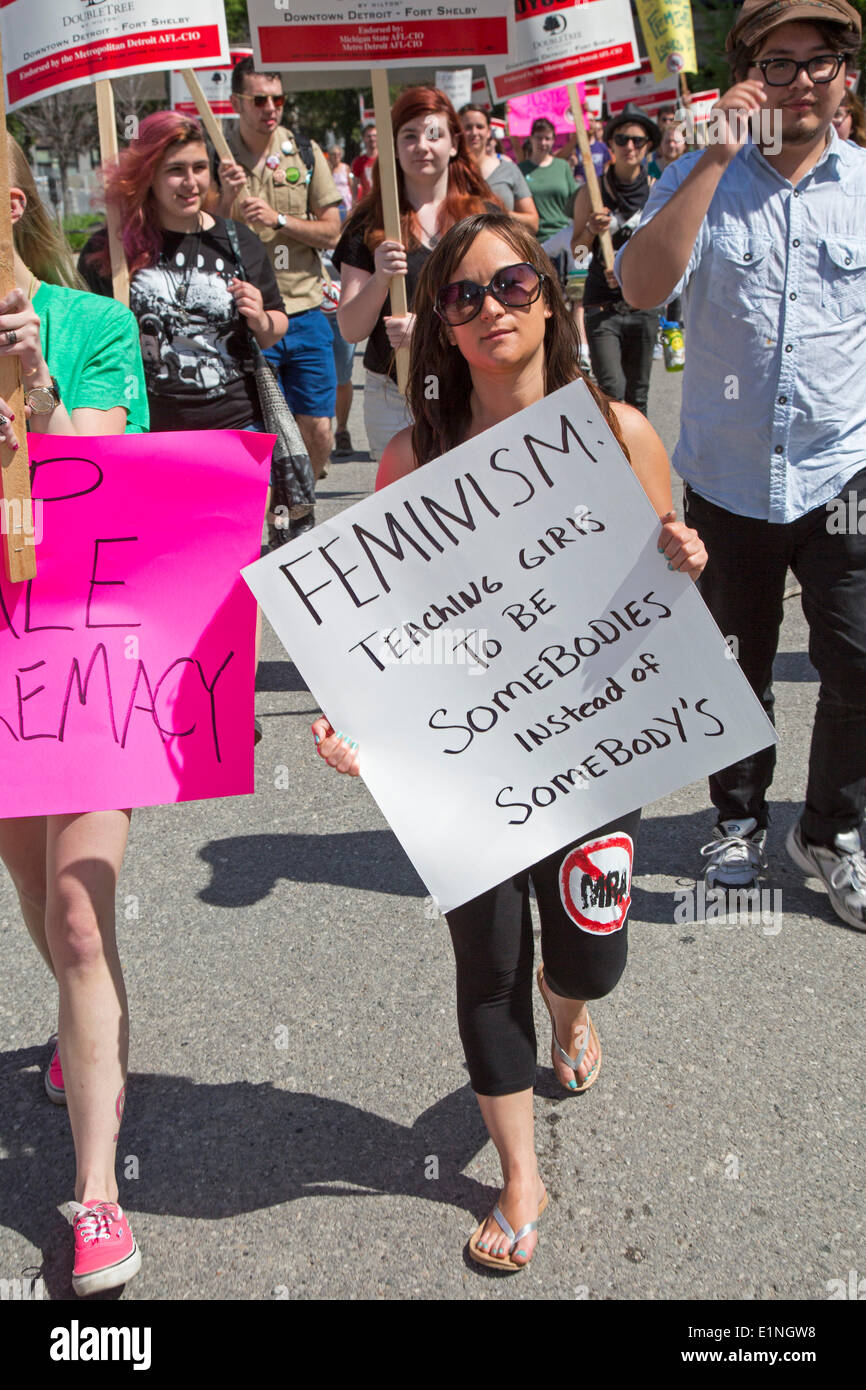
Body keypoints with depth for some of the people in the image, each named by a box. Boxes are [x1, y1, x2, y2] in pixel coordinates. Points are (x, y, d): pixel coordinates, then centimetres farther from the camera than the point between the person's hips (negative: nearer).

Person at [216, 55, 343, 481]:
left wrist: (278, 219, -13)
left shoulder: (306, 153, 6)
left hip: (305, 312, 2)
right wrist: (227, 199, -17)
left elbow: (331, 232, 2)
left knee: (318, 433, 4)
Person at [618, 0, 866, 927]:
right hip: (729, 475, 0)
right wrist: (717, 158, -20)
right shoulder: (702, 178, -1)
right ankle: (739, 818, 35)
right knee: (739, 668, 13)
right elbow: (642, 288, -18)